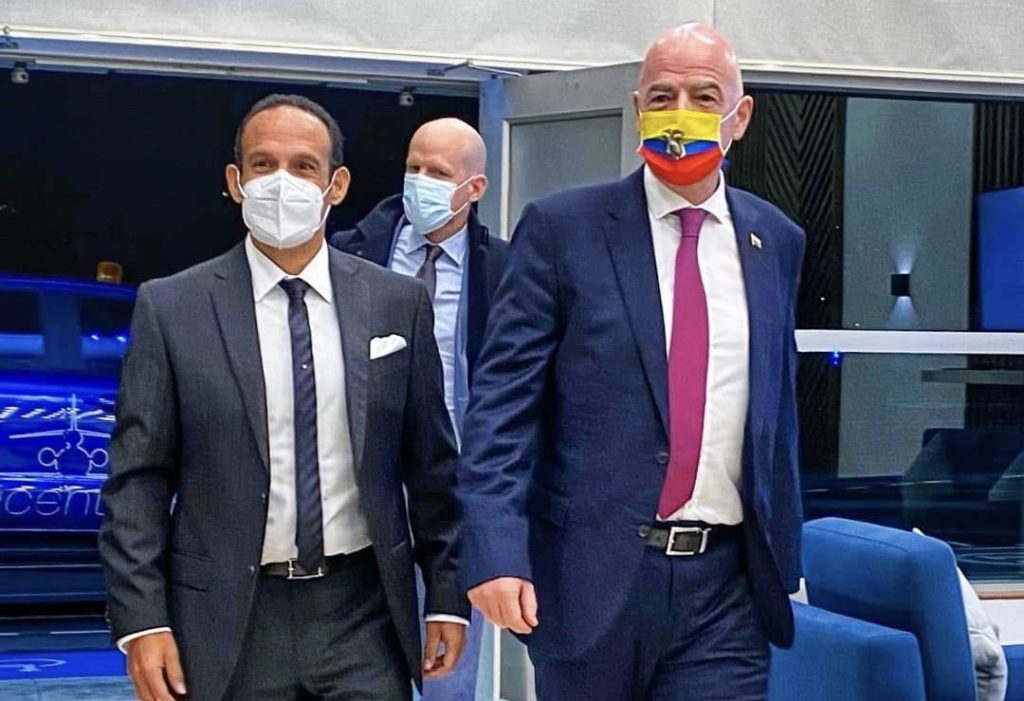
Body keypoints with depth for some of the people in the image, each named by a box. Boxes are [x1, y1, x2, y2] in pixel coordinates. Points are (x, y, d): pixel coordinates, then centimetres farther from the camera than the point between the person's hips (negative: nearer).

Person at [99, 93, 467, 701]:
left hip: (363, 613, 1)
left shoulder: (399, 303, 3)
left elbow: (432, 463, 7)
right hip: (229, 622, -1)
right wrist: (141, 621, -8)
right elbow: (138, 478, -2)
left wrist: (448, 594, 6)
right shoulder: (170, 308, -2)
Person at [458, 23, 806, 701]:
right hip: (590, 573, -2)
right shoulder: (562, 228, -3)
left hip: (726, 581, 2)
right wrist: (496, 549, -17)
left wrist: (785, 553, 16)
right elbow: (503, 398, -7)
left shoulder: (777, 240, 9)